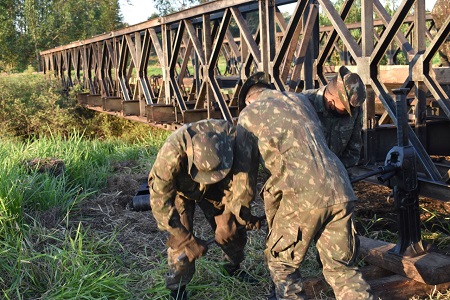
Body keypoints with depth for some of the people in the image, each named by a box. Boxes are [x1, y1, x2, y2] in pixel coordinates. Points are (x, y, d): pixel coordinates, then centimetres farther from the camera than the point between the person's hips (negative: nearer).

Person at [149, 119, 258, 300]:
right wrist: (187, 240, -31)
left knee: (234, 230, 4)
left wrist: (227, 219, -19)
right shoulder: (171, 155, -44)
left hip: (214, 188, 3)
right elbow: (159, 202, -34)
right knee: (181, 242, -13)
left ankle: (233, 267, 35)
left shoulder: (231, 136, -35)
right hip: (179, 188, -3)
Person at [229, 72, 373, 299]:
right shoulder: (302, 99, 26)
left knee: (281, 263, 15)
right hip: (340, 191, 5)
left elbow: (244, 166, 11)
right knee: (342, 268, 16)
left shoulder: (249, 115, 12)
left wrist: (241, 206, 23)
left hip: (302, 195, -5)